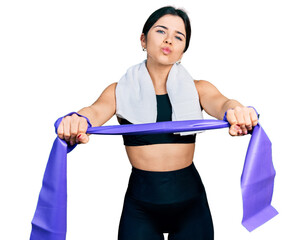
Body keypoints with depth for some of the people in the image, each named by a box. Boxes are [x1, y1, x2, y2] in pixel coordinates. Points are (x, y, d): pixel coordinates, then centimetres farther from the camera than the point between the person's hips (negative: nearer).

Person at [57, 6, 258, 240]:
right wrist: (77, 122, -43)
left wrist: (236, 112, -43)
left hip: (191, 203, 1)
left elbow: (220, 103, -18)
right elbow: (97, 110, -19)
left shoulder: (197, 89, 1)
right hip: (139, 207, 0)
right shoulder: (121, 90, 0)